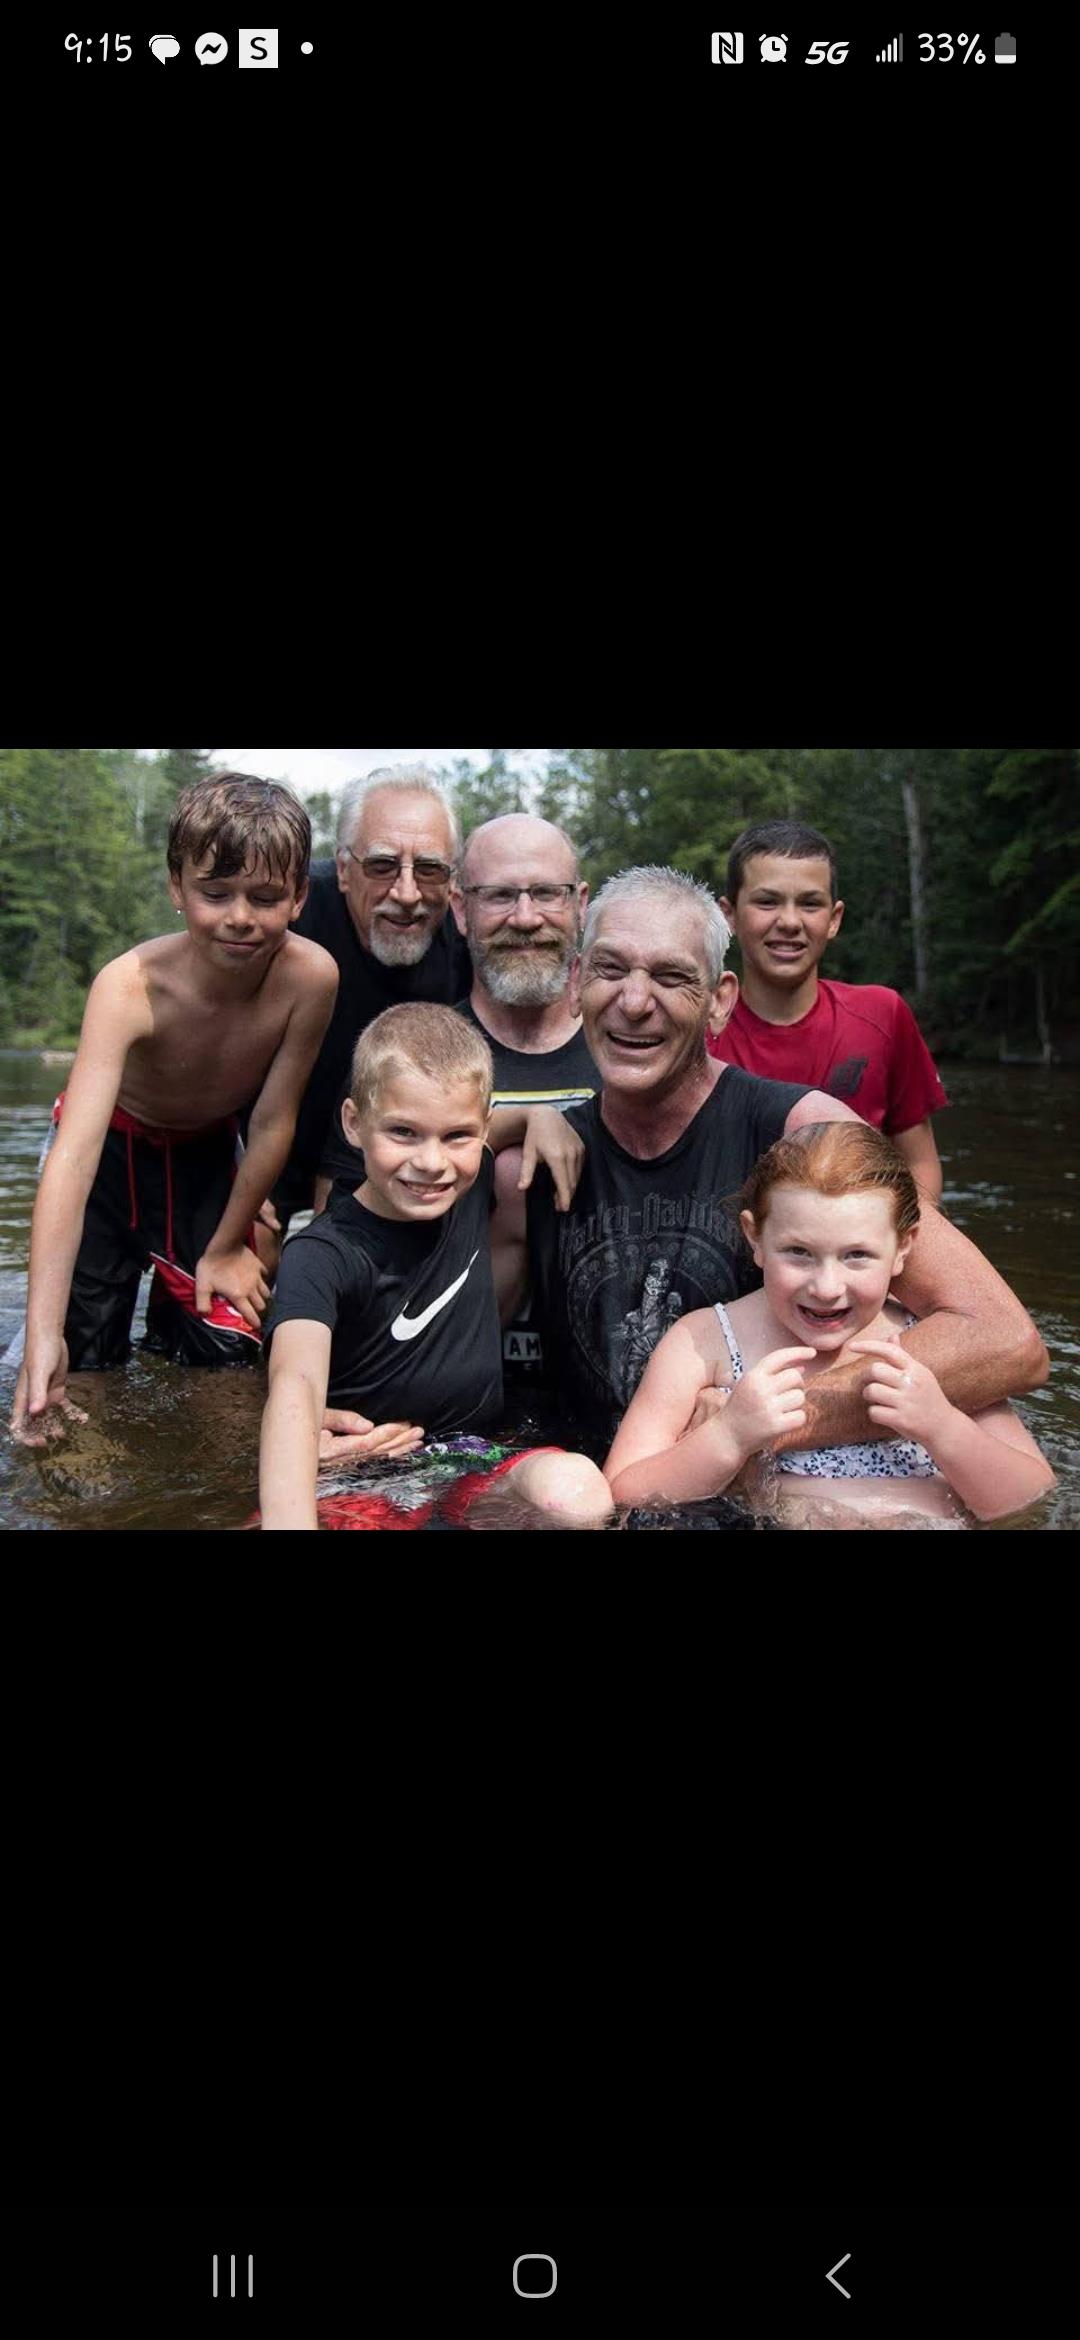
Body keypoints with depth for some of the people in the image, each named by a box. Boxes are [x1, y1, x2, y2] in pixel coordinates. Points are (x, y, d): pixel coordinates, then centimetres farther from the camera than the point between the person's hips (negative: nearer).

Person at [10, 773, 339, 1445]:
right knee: (82, 1353, -7)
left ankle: (177, 1309, 28)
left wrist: (226, 1247, -7)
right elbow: (73, 1157, -44)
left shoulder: (310, 975, -28)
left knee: (229, 1345, -2)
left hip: (206, 1148, 2)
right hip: (111, 1143, -2)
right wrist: (42, 1335, -51)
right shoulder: (130, 986, -35)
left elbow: (273, 1123, -17)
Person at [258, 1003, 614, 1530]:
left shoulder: (469, 1189, 2)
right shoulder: (323, 1255, -17)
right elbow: (295, 1383, -36)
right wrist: (288, 1519, -53)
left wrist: (542, 1116, 4)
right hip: (369, 1480, -4)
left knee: (574, 1490, -31)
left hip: (478, 1461, 5)